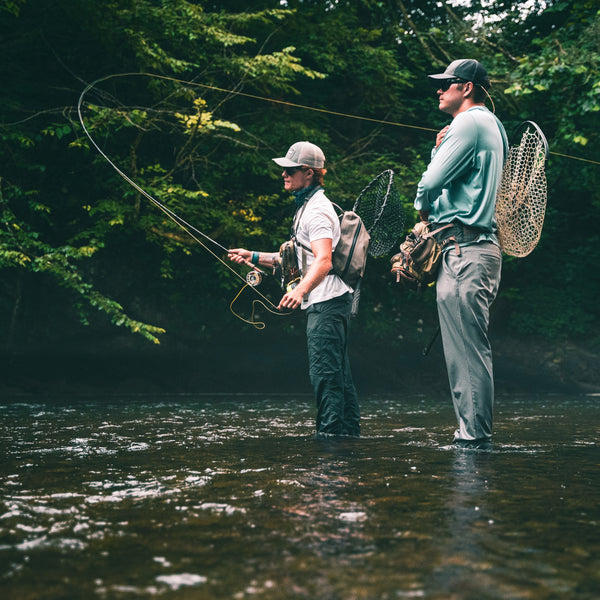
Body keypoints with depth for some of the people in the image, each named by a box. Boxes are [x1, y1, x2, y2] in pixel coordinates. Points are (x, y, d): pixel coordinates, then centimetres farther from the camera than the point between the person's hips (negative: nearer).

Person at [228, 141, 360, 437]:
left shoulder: (316, 210, -13)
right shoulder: (307, 206, 21)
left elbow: (324, 261, -27)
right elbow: (298, 259, 28)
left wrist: (300, 290, -42)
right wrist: (254, 257, 24)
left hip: (326, 302, -11)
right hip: (327, 302, 11)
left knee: (324, 373, -12)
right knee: (339, 373, 13)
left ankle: (329, 433, -11)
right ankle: (350, 434, 18)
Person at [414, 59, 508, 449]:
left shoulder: (470, 124, -9)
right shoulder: (492, 126, 23)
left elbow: (430, 184, -14)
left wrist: (423, 210, 6)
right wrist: (441, 150, 13)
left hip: (464, 250, -10)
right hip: (477, 248, 10)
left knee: (468, 351, -10)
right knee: (469, 351, 11)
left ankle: (474, 438, -9)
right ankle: (475, 435, 14)